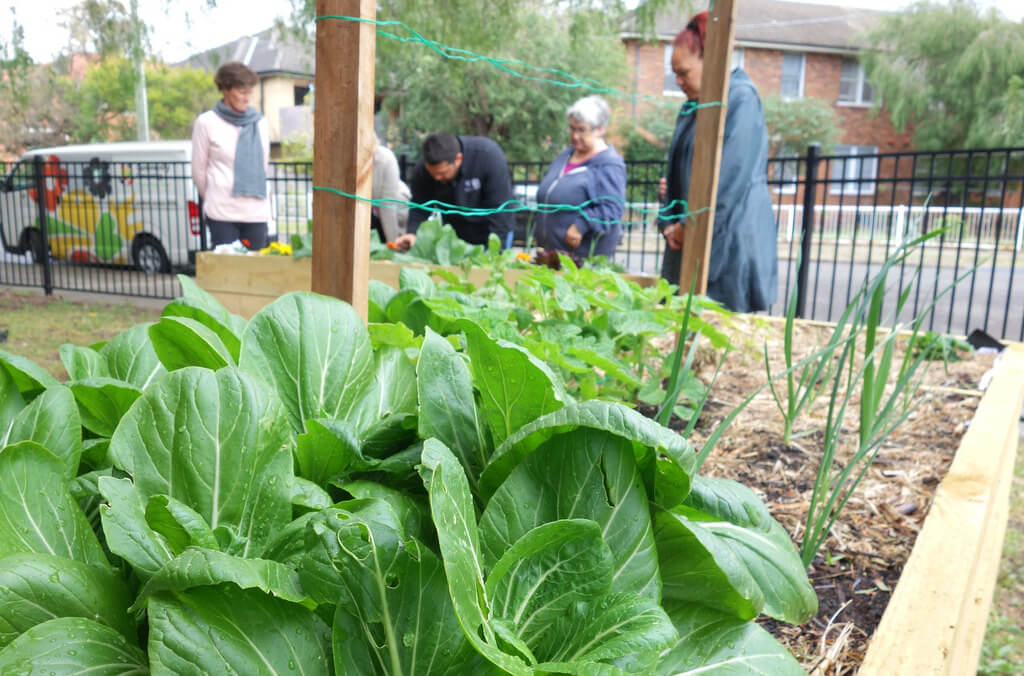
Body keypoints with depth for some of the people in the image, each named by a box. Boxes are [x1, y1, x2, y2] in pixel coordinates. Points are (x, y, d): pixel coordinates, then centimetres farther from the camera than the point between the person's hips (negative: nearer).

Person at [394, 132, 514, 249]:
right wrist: (412, 233, -29)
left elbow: (498, 208, -28)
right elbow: (420, 206, -9)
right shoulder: (422, 168, -20)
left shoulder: (489, 155, -30)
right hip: (456, 236, 3)